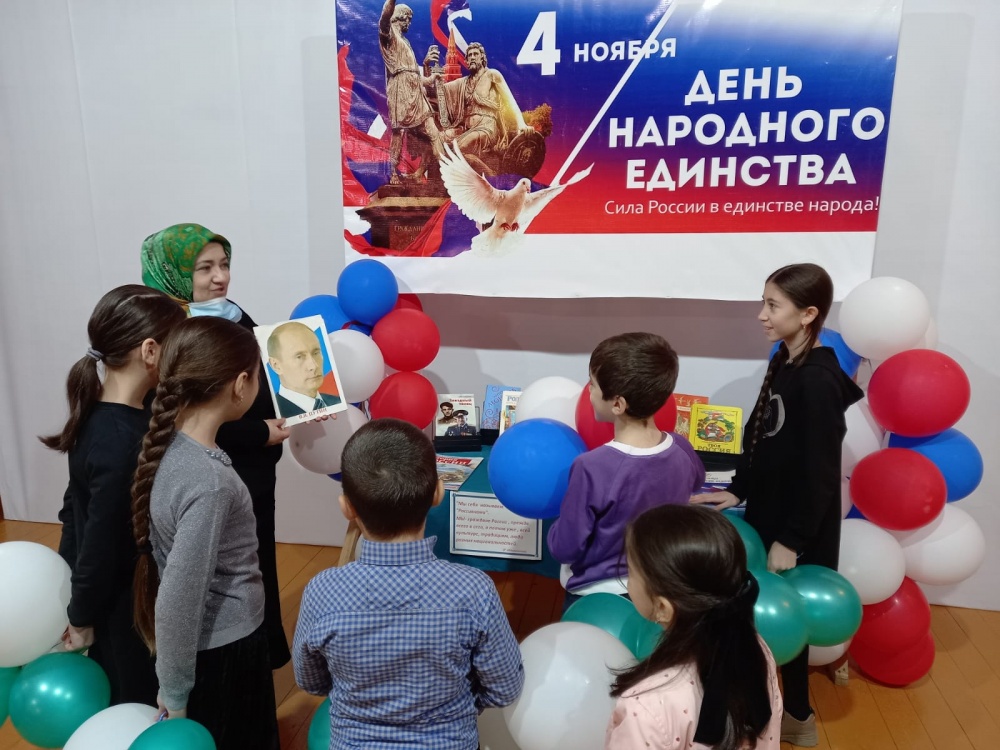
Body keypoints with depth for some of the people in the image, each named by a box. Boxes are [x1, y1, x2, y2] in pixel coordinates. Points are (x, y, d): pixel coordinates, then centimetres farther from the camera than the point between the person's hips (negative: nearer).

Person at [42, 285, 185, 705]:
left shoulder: (99, 413, -5)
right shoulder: (123, 443, -33)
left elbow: (79, 508, 5)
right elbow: (99, 544, -24)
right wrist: (82, 617, -9)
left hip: (112, 594, 8)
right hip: (127, 605, -8)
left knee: (118, 705, 28)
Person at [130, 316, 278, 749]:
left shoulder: (173, 446, -6)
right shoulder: (208, 482, -33)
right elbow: (177, 599, -27)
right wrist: (174, 691, -12)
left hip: (214, 639, 8)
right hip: (223, 650, -8)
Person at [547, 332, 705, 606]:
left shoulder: (592, 468, -32)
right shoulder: (682, 450, -15)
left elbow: (566, 549, -21)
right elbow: (695, 481, 11)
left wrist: (560, 521, -2)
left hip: (596, 595, -4)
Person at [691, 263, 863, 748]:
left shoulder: (819, 380, -24)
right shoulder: (784, 363, 3)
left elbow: (820, 471, -22)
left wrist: (793, 539, -17)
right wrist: (738, 490, 3)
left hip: (799, 528, -8)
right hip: (768, 511, 8)